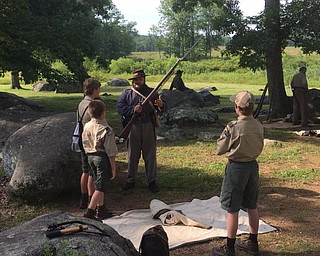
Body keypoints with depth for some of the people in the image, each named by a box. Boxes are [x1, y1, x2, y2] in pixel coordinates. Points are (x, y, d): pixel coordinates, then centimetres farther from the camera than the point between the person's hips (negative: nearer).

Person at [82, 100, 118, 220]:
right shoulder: (106, 130, -20)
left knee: (98, 184, 19)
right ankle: (90, 211, -3)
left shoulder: (87, 126, -1)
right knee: (100, 187, 0)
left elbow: (85, 144, 9)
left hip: (90, 157, 7)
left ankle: (101, 209, 30)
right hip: (102, 157, -7)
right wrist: (113, 167, -8)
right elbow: (111, 151, -16)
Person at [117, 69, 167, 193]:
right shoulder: (126, 93, 6)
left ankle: (152, 181, 14)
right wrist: (133, 109, -20)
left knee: (150, 155, 4)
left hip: (148, 127, 0)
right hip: (132, 127, 0)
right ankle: (131, 180, 22)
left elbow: (164, 108, 3)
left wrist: (161, 105, -21)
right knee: (132, 155, 10)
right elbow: (119, 108, -5)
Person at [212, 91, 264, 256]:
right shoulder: (258, 126, -2)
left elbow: (219, 150, -12)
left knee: (232, 210, 3)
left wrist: (224, 135, 4)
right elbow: (259, 148, 10)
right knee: (252, 207, 17)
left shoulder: (233, 127, -21)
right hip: (253, 165, 6)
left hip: (236, 167, -6)